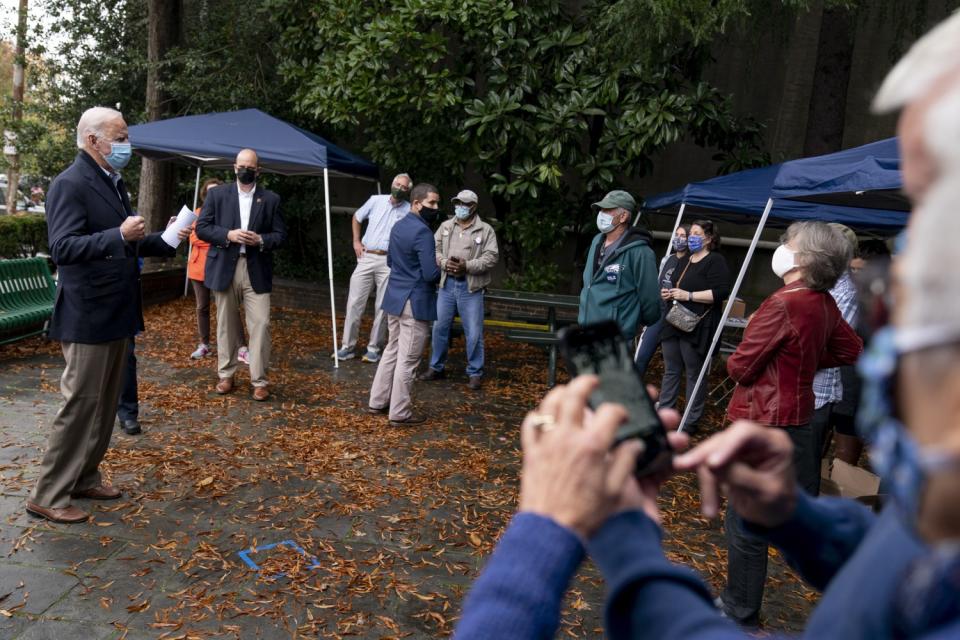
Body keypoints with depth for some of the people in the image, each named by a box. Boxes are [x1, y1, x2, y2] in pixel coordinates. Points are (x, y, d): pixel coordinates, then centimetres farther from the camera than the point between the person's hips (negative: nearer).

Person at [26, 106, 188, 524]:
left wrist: (165, 241, 11)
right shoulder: (70, 184, -15)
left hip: (116, 314, 9)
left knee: (105, 404, 15)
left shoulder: (112, 183, 14)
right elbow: (62, 248, -24)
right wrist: (120, 235, -33)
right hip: (88, 317, -9)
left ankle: (85, 478, 29)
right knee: (80, 405, -2)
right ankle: (47, 496, 10)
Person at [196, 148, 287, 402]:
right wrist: (228, 235, -14)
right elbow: (201, 227, 2)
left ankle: (259, 381, 2)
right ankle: (226, 374, 23)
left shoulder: (271, 199, 6)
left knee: (260, 325, -6)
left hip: (257, 270, -1)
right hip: (224, 268, 1)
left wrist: (261, 240, -15)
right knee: (226, 324, 9)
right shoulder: (217, 194, 7)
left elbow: (281, 235, 4)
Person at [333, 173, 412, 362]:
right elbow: (356, 218, 20)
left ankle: (374, 348, 14)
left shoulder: (409, 211, -1)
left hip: (389, 262, -2)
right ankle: (348, 346, 11)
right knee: (354, 303, 2)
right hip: (366, 258, 2)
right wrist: (356, 241, 11)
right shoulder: (376, 200, 6)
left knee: (382, 307, 3)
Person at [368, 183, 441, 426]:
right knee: (408, 359, -1)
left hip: (395, 296, 9)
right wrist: (441, 272, -2)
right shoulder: (423, 231, -19)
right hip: (415, 301, -9)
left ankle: (377, 402, 26)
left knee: (392, 350, 19)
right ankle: (400, 413, 7)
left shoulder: (398, 226, 11)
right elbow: (430, 274, -23)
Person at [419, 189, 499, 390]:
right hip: (447, 284, 4)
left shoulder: (485, 230, -1)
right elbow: (434, 249, 6)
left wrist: (467, 266, -20)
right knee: (440, 327, 10)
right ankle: (436, 367, 25)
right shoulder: (445, 226, 10)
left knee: (473, 332, 0)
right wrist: (445, 263, -14)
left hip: (471, 287, -3)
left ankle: (474, 373, 13)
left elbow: (491, 257, -9)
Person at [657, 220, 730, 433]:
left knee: (694, 373, 0)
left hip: (696, 328, -8)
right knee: (670, 371, 12)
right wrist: (667, 293, 9)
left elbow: (721, 292, -18)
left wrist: (688, 295, -19)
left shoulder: (715, 262, -7)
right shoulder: (684, 262, 20)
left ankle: (691, 421, 9)